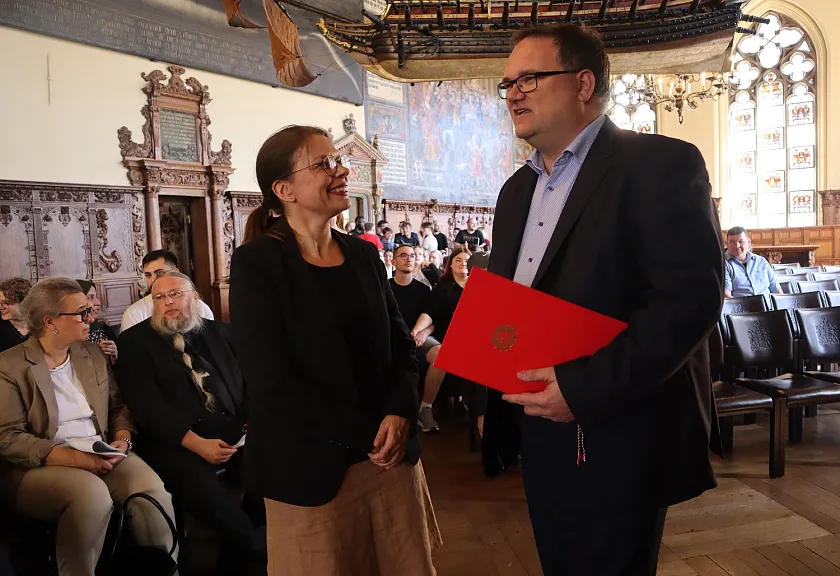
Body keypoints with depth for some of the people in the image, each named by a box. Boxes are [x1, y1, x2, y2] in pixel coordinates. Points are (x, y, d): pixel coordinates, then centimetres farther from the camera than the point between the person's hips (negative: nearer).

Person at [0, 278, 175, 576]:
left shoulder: (93, 353, 12)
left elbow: (119, 407, 15)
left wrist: (122, 440, -7)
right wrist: (74, 457, -21)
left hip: (101, 455, 4)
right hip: (39, 465, -4)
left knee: (150, 488, -24)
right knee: (92, 493, -34)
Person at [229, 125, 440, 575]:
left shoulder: (363, 253, 7)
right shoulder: (256, 262, -10)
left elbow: (400, 344, 7)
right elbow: (272, 381, -16)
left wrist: (399, 415, -11)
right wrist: (367, 435, -16)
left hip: (391, 453, 5)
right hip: (312, 467, -4)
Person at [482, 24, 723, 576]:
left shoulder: (661, 164, -11)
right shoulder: (517, 189, 13)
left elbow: (693, 297, -21)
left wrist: (584, 389, -24)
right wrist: (494, 399, 9)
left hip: (618, 440, -7)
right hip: (540, 439, 7)